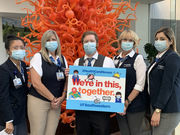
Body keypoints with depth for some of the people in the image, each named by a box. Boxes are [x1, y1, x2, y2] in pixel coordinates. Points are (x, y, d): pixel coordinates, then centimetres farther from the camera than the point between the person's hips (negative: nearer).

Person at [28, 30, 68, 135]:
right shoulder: (38, 57, -6)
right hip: (38, 101, -4)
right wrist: (53, 99, -11)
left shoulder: (63, 59, 9)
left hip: (57, 102, 4)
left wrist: (61, 98, -4)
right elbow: (36, 83, -14)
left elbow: (66, 81, 11)